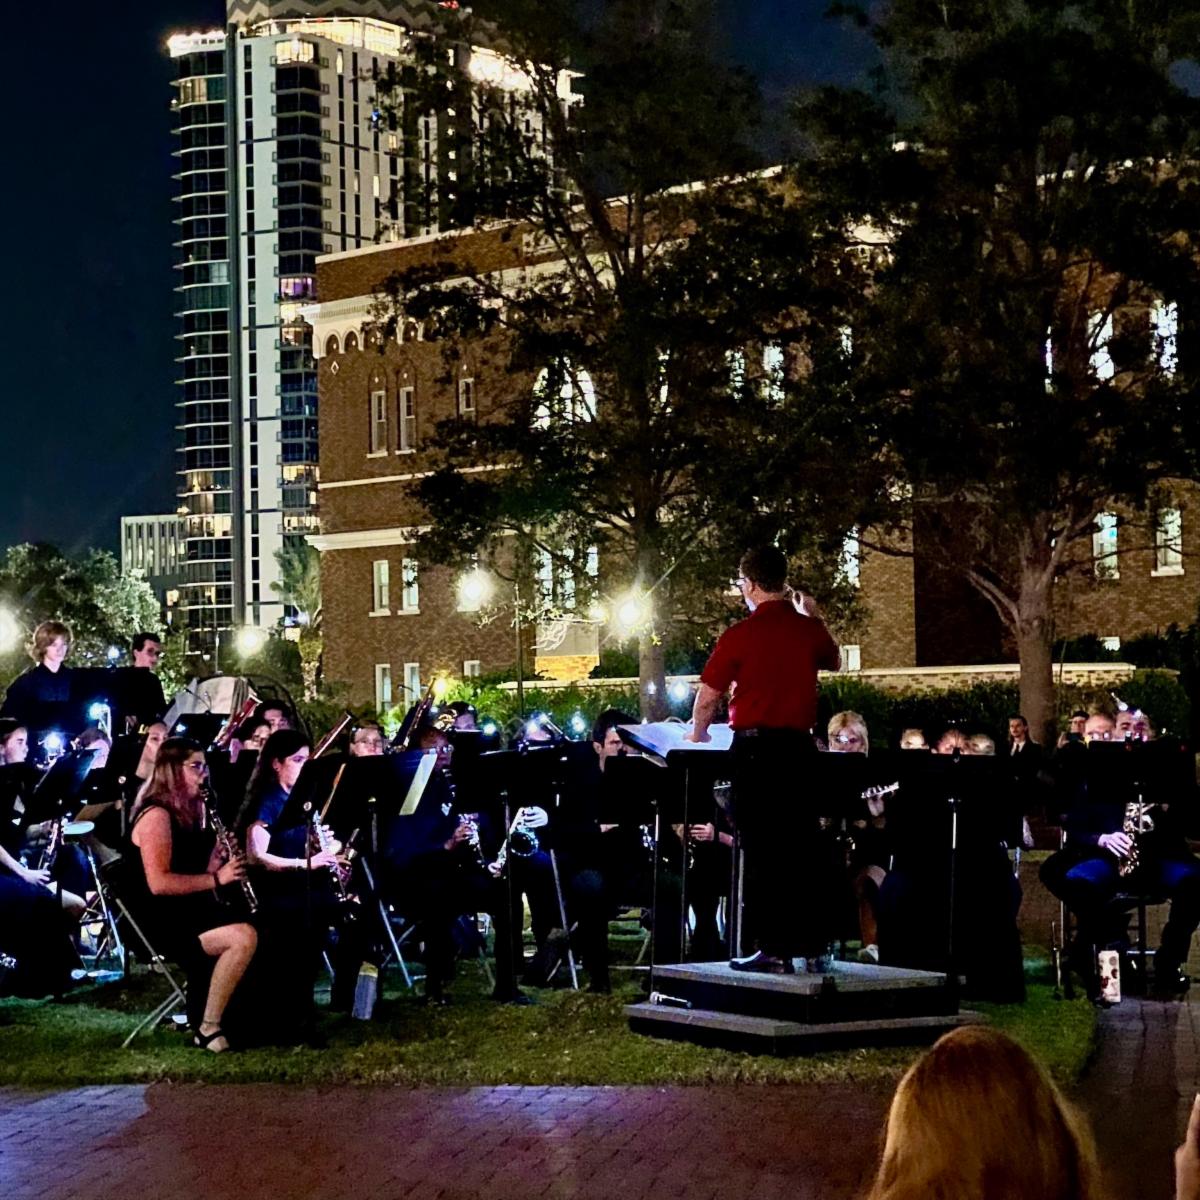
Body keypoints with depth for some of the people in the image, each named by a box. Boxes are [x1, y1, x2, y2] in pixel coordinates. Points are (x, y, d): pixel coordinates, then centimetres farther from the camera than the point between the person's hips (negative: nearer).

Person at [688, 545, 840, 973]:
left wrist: (698, 732, 12)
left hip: (755, 746, -5)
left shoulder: (740, 635, -10)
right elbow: (834, 662, 26)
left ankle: (775, 949, -1)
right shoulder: (809, 630, 4)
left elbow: (707, 697, -7)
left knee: (762, 850, 0)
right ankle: (814, 944, 15)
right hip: (800, 745, 5)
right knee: (804, 846, 11)